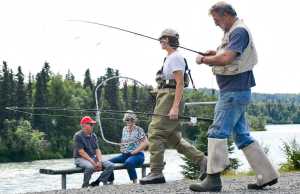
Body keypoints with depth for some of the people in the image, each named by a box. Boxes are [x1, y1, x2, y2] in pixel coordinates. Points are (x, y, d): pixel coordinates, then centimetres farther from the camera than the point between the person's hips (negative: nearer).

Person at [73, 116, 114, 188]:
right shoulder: (78, 136, -9)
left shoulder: (93, 135, 13)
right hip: (81, 159, -7)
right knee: (90, 166, -39)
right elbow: (81, 152, -16)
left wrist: (99, 161, -11)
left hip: (93, 158, 7)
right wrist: (93, 162, -21)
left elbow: (97, 150, 8)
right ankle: (85, 186, -17)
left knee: (110, 165, -13)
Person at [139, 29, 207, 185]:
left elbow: (180, 83, -17)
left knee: (155, 133, -10)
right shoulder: (170, 58, 21)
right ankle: (201, 160, 10)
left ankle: (156, 173, -9)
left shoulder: (175, 57, -9)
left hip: (170, 99, -10)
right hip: (165, 99, 10)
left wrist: (175, 107, -24)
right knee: (173, 137, 10)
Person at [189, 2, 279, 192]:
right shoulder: (232, 31, 18)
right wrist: (215, 54, 10)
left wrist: (204, 59, -10)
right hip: (235, 91, 10)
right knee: (242, 135, 11)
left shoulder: (239, 31, -13)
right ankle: (267, 175, 15)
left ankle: (213, 179, -8)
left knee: (218, 132, -10)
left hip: (235, 91, -10)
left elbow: (226, 58, -25)